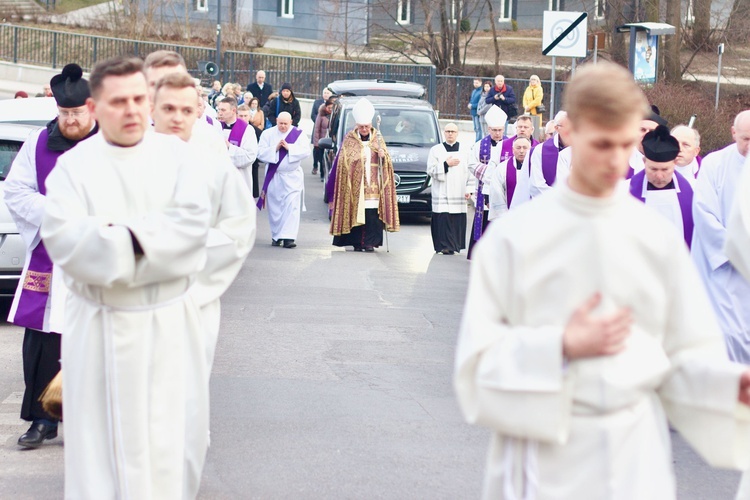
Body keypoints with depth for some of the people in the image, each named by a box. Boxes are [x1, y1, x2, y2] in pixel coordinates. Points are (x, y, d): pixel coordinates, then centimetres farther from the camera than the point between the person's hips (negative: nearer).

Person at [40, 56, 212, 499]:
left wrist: (120, 235, -17)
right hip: (102, 328, -1)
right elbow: (62, 238, -16)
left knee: (174, 438, 7)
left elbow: (193, 223, -10)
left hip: (171, 324, 2)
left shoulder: (175, 154, 4)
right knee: (104, 444, 4)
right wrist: (152, 239, -16)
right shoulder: (74, 165, -2)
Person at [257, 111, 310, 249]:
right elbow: (261, 153, -5)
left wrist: (289, 147, -19)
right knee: (275, 207, 5)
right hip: (273, 177, 1)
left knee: (292, 206, -11)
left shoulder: (299, 134, 0)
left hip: (292, 177, -1)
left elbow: (306, 151, -10)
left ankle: (288, 237, -14)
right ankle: (276, 236, 16)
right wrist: (275, 148, -17)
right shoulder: (268, 134, 2)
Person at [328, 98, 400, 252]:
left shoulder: (377, 138, 11)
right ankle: (357, 242, 0)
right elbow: (343, 161, 1)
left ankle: (370, 242, -3)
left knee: (373, 213, -7)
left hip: (373, 184, 2)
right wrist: (357, 158, -14)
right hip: (355, 184, -2)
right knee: (356, 212, -6)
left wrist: (383, 155, -8)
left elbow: (387, 161, 12)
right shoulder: (349, 139, 4)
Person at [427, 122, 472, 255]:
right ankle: (445, 246, -8)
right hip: (442, 194, -1)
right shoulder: (436, 150, 8)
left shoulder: (466, 149, 10)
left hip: (459, 193, 1)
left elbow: (471, 170, 7)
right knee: (443, 219, -10)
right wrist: (446, 164, -9)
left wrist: (469, 189, -1)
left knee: (458, 220, -1)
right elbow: (430, 170, 1)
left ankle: (455, 245, 8)